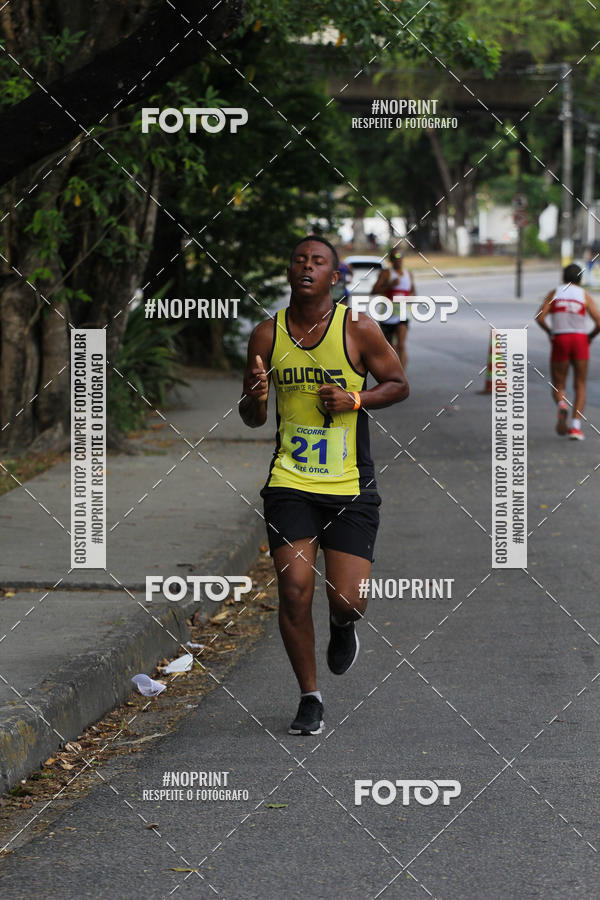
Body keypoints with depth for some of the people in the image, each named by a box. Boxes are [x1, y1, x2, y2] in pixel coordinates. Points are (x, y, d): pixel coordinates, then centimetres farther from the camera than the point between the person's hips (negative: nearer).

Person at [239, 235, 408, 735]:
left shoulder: (358, 329, -5)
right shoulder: (267, 335, 2)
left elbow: (398, 385, 5)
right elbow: (252, 419, 10)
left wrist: (354, 400, -13)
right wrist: (256, 399, -14)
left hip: (350, 487, -1)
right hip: (289, 483, 2)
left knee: (348, 602, -7)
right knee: (295, 592, -9)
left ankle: (343, 629, 33)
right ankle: (310, 698, 9)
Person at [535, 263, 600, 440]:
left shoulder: (554, 293, 4)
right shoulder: (585, 296, 3)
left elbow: (540, 317, -8)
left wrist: (549, 332, 9)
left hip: (560, 341, 0)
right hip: (580, 339, 0)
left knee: (558, 386, 10)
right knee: (580, 386, 9)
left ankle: (562, 406, -26)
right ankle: (576, 426, -7)